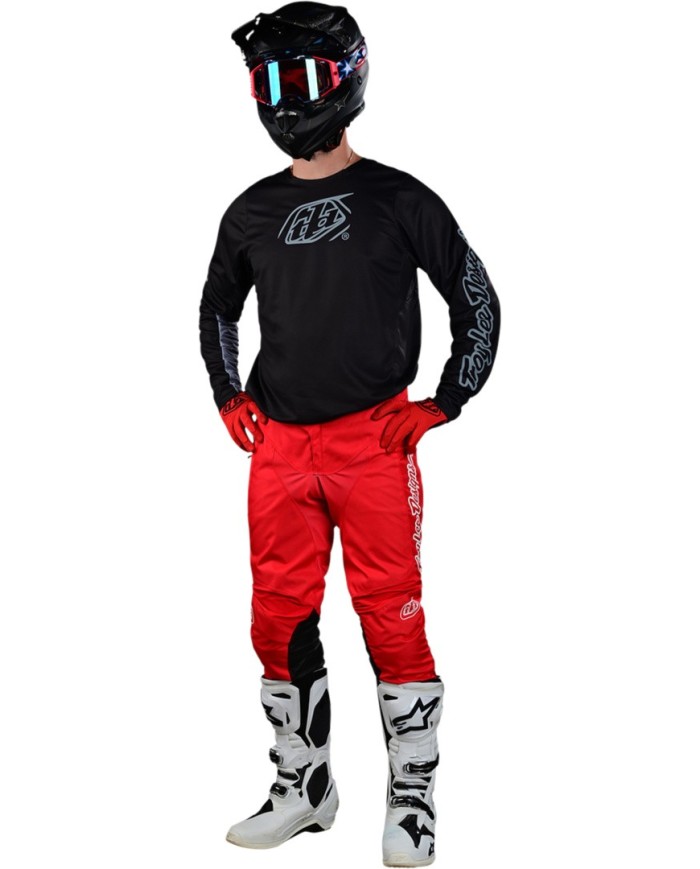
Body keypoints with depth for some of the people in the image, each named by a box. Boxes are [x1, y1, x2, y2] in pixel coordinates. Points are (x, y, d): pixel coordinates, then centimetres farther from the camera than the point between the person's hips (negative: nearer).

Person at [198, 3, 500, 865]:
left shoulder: (398, 200, -1)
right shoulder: (253, 212, 11)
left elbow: (477, 302, 2)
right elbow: (218, 307, 27)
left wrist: (443, 405, -4)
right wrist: (229, 399, 16)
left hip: (372, 439, -4)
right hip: (279, 443, 5)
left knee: (391, 616, -3)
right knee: (280, 617, 8)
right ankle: (303, 788, 24)